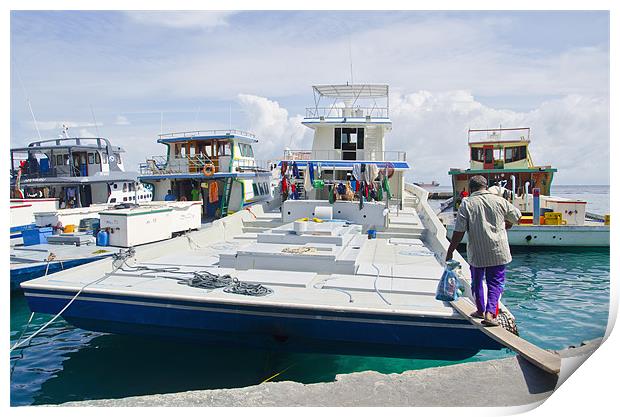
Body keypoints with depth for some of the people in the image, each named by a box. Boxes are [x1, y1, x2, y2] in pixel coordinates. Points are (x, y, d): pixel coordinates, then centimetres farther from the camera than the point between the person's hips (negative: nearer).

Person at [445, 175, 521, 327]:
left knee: (477, 281, 19)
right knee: (496, 282, 9)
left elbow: (459, 232, -10)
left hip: (476, 253, -1)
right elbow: (516, 216, 17)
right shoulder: (499, 201, 1)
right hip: (499, 251, 1)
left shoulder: (466, 204, -6)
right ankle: (490, 313, -4)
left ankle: (481, 311, 31)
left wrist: (450, 252, -3)